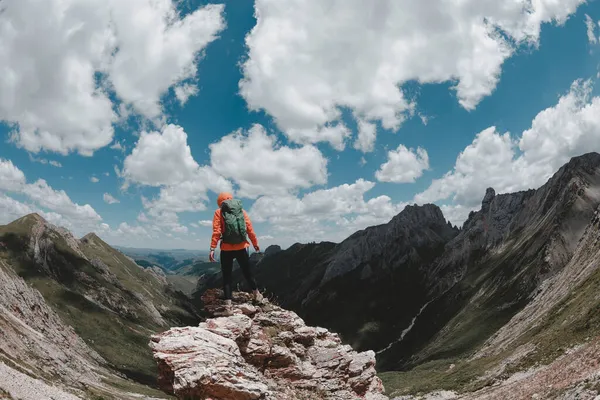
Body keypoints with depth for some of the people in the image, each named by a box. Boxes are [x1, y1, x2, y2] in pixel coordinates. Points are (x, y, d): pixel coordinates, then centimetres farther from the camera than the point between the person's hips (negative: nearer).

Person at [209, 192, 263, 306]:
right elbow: (250, 229, 5)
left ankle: (228, 302, 3)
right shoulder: (242, 211, 6)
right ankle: (257, 294, 31)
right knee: (247, 272, 19)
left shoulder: (219, 212, 0)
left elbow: (216, 232, -10)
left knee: (227, 276, 8)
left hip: (226, 249, -2)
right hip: (241, 248, 2)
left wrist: (212, 249, -11)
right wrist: (255, 243, 16)